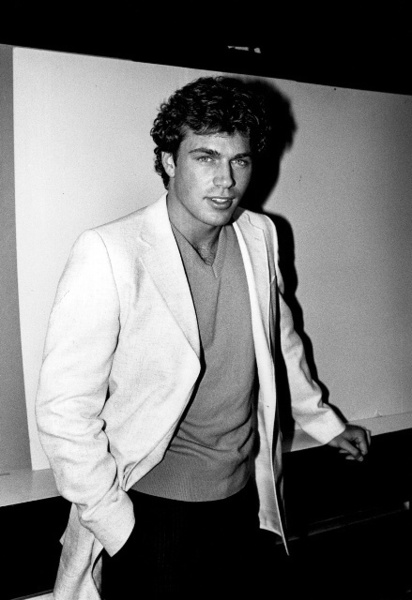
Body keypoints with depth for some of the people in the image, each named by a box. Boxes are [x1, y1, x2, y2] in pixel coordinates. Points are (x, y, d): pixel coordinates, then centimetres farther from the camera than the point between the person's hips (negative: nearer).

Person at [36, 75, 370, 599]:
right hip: (151, 511, -5)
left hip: (244, 497, 5)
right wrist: (118, 526, -14)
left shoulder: (260, 237, -2)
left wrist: (326, 424, 21)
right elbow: (65, 408, -18)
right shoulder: (107, 253, -21)